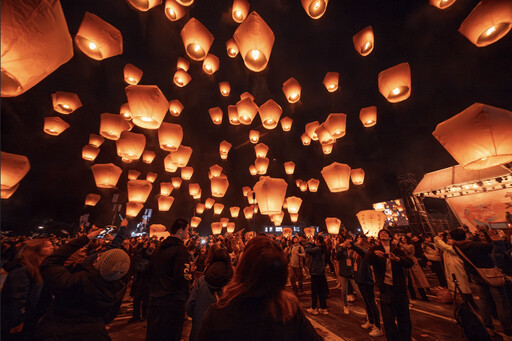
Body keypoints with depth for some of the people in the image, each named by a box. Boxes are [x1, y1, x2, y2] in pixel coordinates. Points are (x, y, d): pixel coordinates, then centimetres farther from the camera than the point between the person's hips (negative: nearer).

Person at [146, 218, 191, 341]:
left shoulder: (159, 248, 7)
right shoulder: (180, 249, -19)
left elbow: (151, 270, 16)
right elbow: (181, 277, -24)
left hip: (155, 299, 8)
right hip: (173, 302, -8)